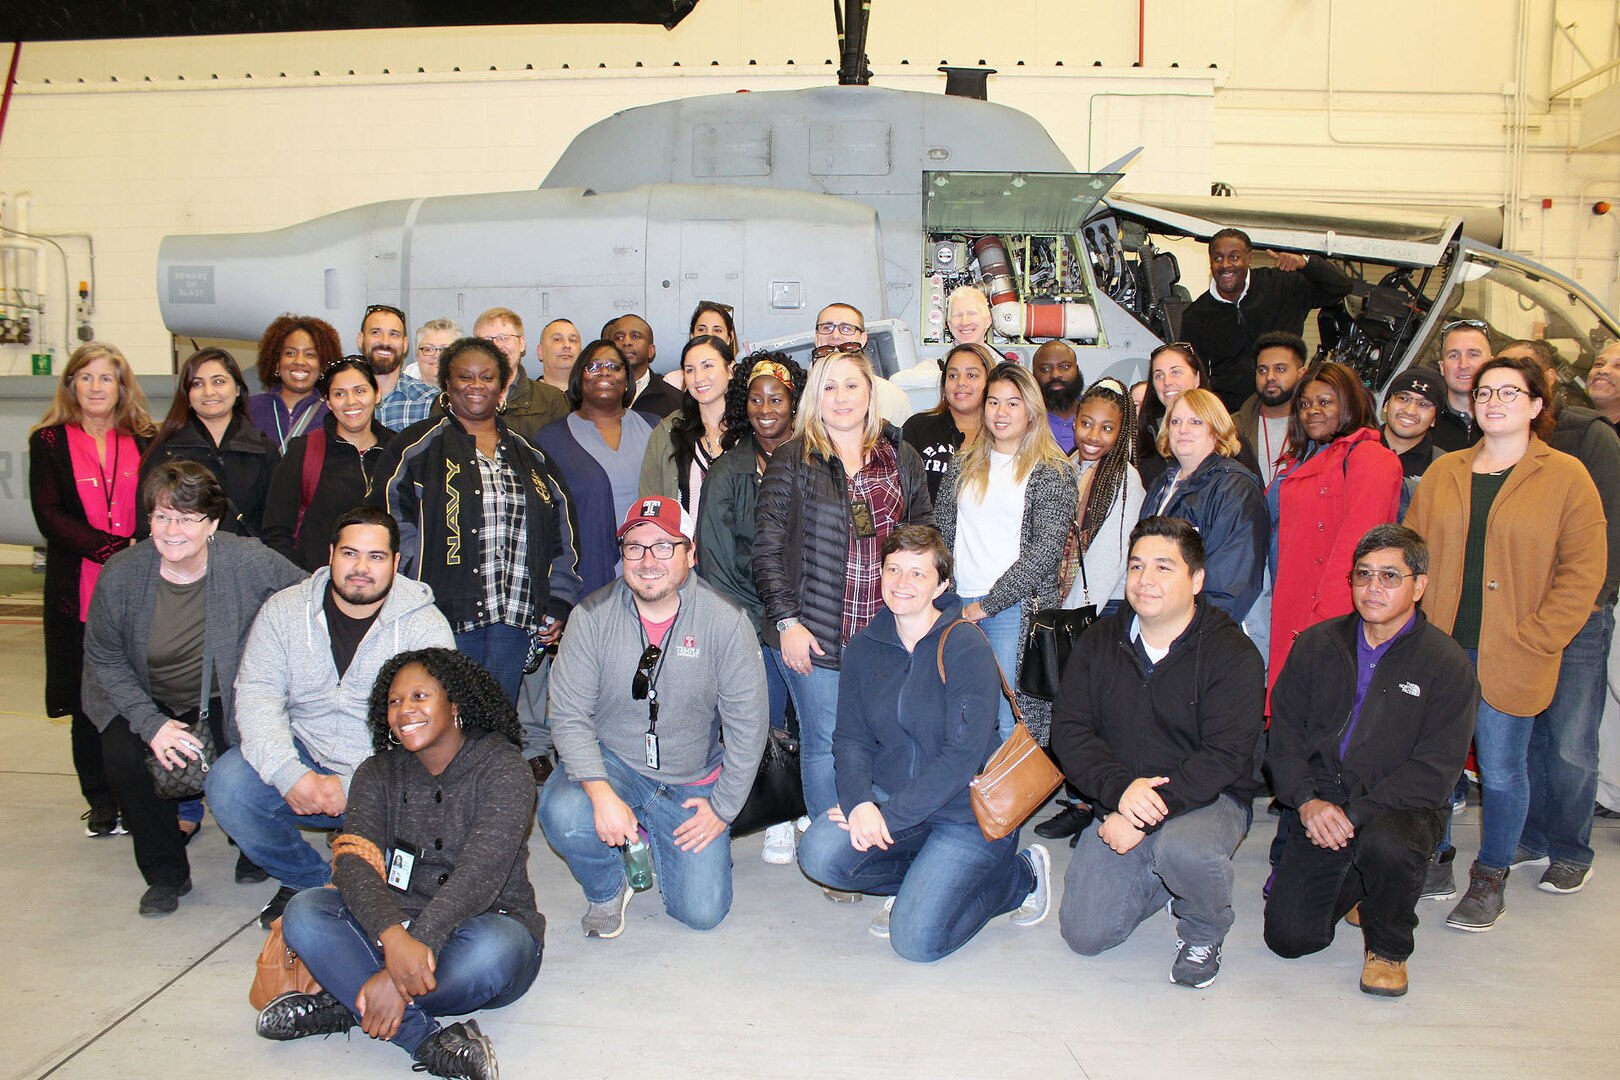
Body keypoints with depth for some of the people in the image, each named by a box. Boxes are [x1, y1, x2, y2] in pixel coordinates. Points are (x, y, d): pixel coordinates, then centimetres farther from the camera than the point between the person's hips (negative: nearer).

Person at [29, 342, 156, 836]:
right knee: (88, 703, 6)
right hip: (77, 591, 0)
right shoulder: (49, 442, 6)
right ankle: (101, 802, 19)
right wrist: (113, 549, -16)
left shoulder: (145, 441, 10)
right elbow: (49, 517, -4)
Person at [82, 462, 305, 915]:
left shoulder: (249, 562, -22)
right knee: (125, 759, -23)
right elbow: (103, 659, -6)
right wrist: (151, 723, -18)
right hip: (148, 702, 2)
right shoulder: (120, 576, -16)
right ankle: (165, 873, 3)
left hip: (229, 699, -1)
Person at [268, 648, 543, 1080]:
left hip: (488, 922, -4)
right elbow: (354, 861, -12)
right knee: (304, 910, -20)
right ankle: (427, 1041, -28)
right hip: (394, 930, 4)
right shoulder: (378, 773, 5)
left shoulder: (501, 769, -10)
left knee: (491, 948, -38)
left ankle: (347, 1005, -16)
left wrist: (399, 976, -32)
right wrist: (394, 938, -34)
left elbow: (477, 876, -22)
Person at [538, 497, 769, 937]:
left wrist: (722, 807, -6)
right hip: (611, 765, 0)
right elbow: (569, 715, -12)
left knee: (702, 912, -5)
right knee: (562, 814, -32)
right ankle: (607, 890, 4)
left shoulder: (725, 621, -13)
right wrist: (601, 793, -26)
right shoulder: (593, 616, -11)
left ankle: (653, 837, 29)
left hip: (693, 783, 1)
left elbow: (747, 724, -7)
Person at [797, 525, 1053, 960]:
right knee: (820, 854, -20)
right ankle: (922, 879, 9)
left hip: (967, 811, -5)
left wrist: (890, 815, -22)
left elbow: (963, 754, -21)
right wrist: (860, 802, -19)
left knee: (916, 940, -14)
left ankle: (1020, 876, 11)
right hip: (890, 797, 5)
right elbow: (851, 739, 1)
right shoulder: (864, 648, 2)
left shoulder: (966, 647, -16)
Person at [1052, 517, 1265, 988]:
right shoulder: (1100, 640, 2)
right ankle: (1159, 877, 23)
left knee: (1182, 848, -38)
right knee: (1085, 935, -7)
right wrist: (1121, 788, -22)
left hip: (1208, 800, -3)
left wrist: (1143, 818, -27)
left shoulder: (1233, 654, -11)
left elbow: (1222, 758, -19)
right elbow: (1068, 729, -3)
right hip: (1117, 806, 4)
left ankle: (1204, 932, -2)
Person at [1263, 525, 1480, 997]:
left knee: (1387, 845, -39)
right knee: (1288, 936, -7)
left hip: (1401, 808, -3)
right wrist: (1307, 801, -13)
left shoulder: (1448, 665, -6)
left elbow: (1434, 771, -11)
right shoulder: (1316, 646, 5)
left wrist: (1354, 813, -21)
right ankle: (1355, 885, 28)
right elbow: (1284, 733, 4)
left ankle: (1387, 948, -5)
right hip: (1319, 811, 3)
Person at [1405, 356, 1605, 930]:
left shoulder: (1566, 476, -1)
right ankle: (1433, 858, 28)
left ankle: (1490, 878, 23)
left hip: (1510, 660, -3)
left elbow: (1583, 571, -4)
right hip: (1437, 648, 3)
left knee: (1501, 770, 5)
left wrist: (1533, 639, -11)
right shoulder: (1443, 473, 10)